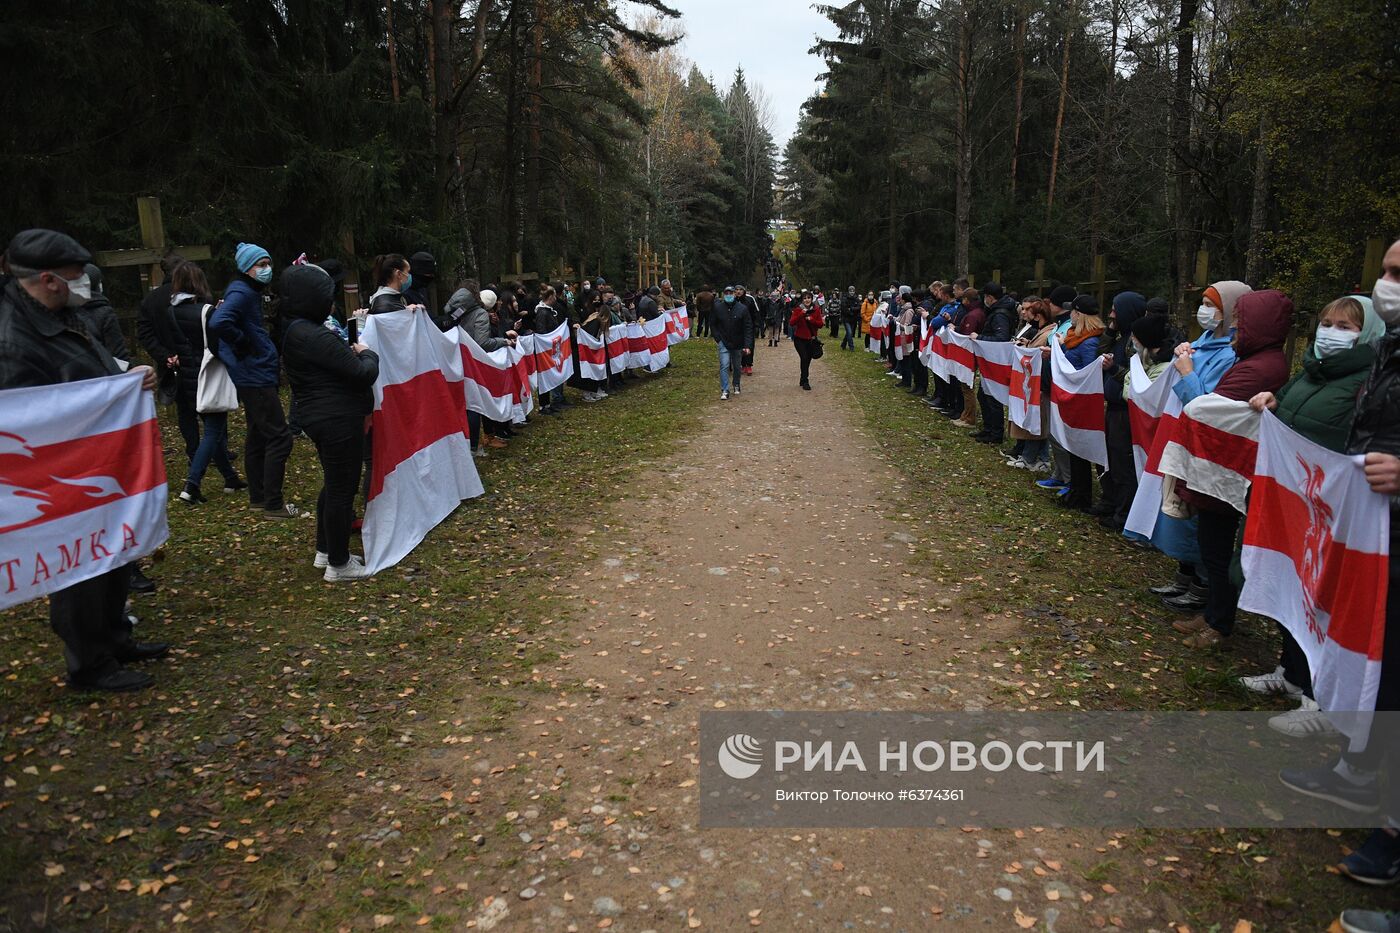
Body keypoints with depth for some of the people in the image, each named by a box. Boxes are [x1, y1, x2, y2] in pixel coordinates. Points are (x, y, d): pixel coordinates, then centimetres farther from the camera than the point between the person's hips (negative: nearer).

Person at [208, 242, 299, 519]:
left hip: (254, 376, 10)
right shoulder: (242, 292, -15)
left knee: (258, 436, 16)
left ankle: (258, 498, 26)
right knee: (279, 438, -7)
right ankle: (272, 504, -2)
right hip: (255, 376, -10)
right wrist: (244, 344, -18)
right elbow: (219, 323, -31)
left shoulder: (249, 291, 14)